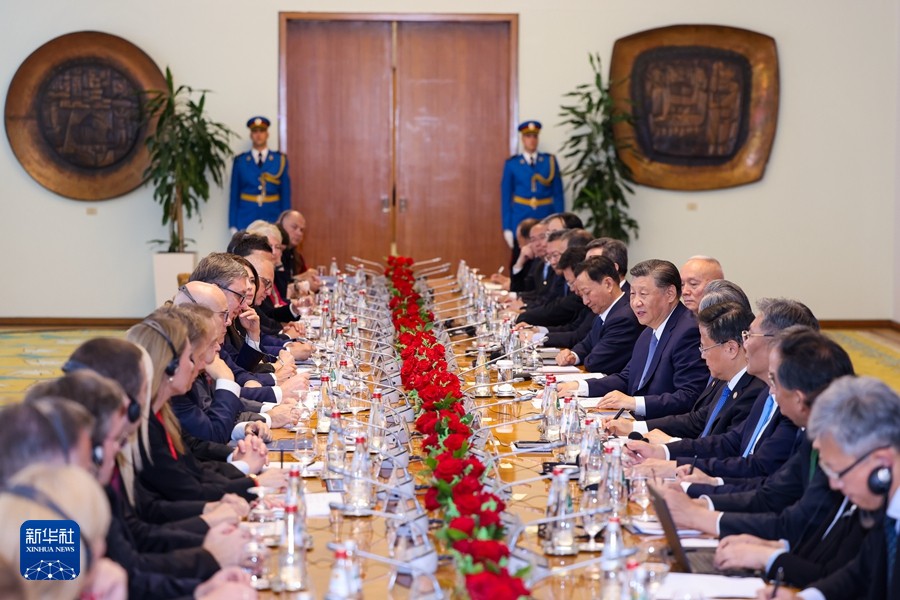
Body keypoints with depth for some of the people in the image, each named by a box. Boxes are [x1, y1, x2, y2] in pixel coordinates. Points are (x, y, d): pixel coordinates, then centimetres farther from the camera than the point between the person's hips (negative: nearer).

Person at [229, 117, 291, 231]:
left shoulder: (281, 160, 8)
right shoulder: (240, 161, 7)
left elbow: (286, 196, 7)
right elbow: (234, 196, 7)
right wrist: (233, 226, 1)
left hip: (273, 220, 0)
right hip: (246, 220, 0)